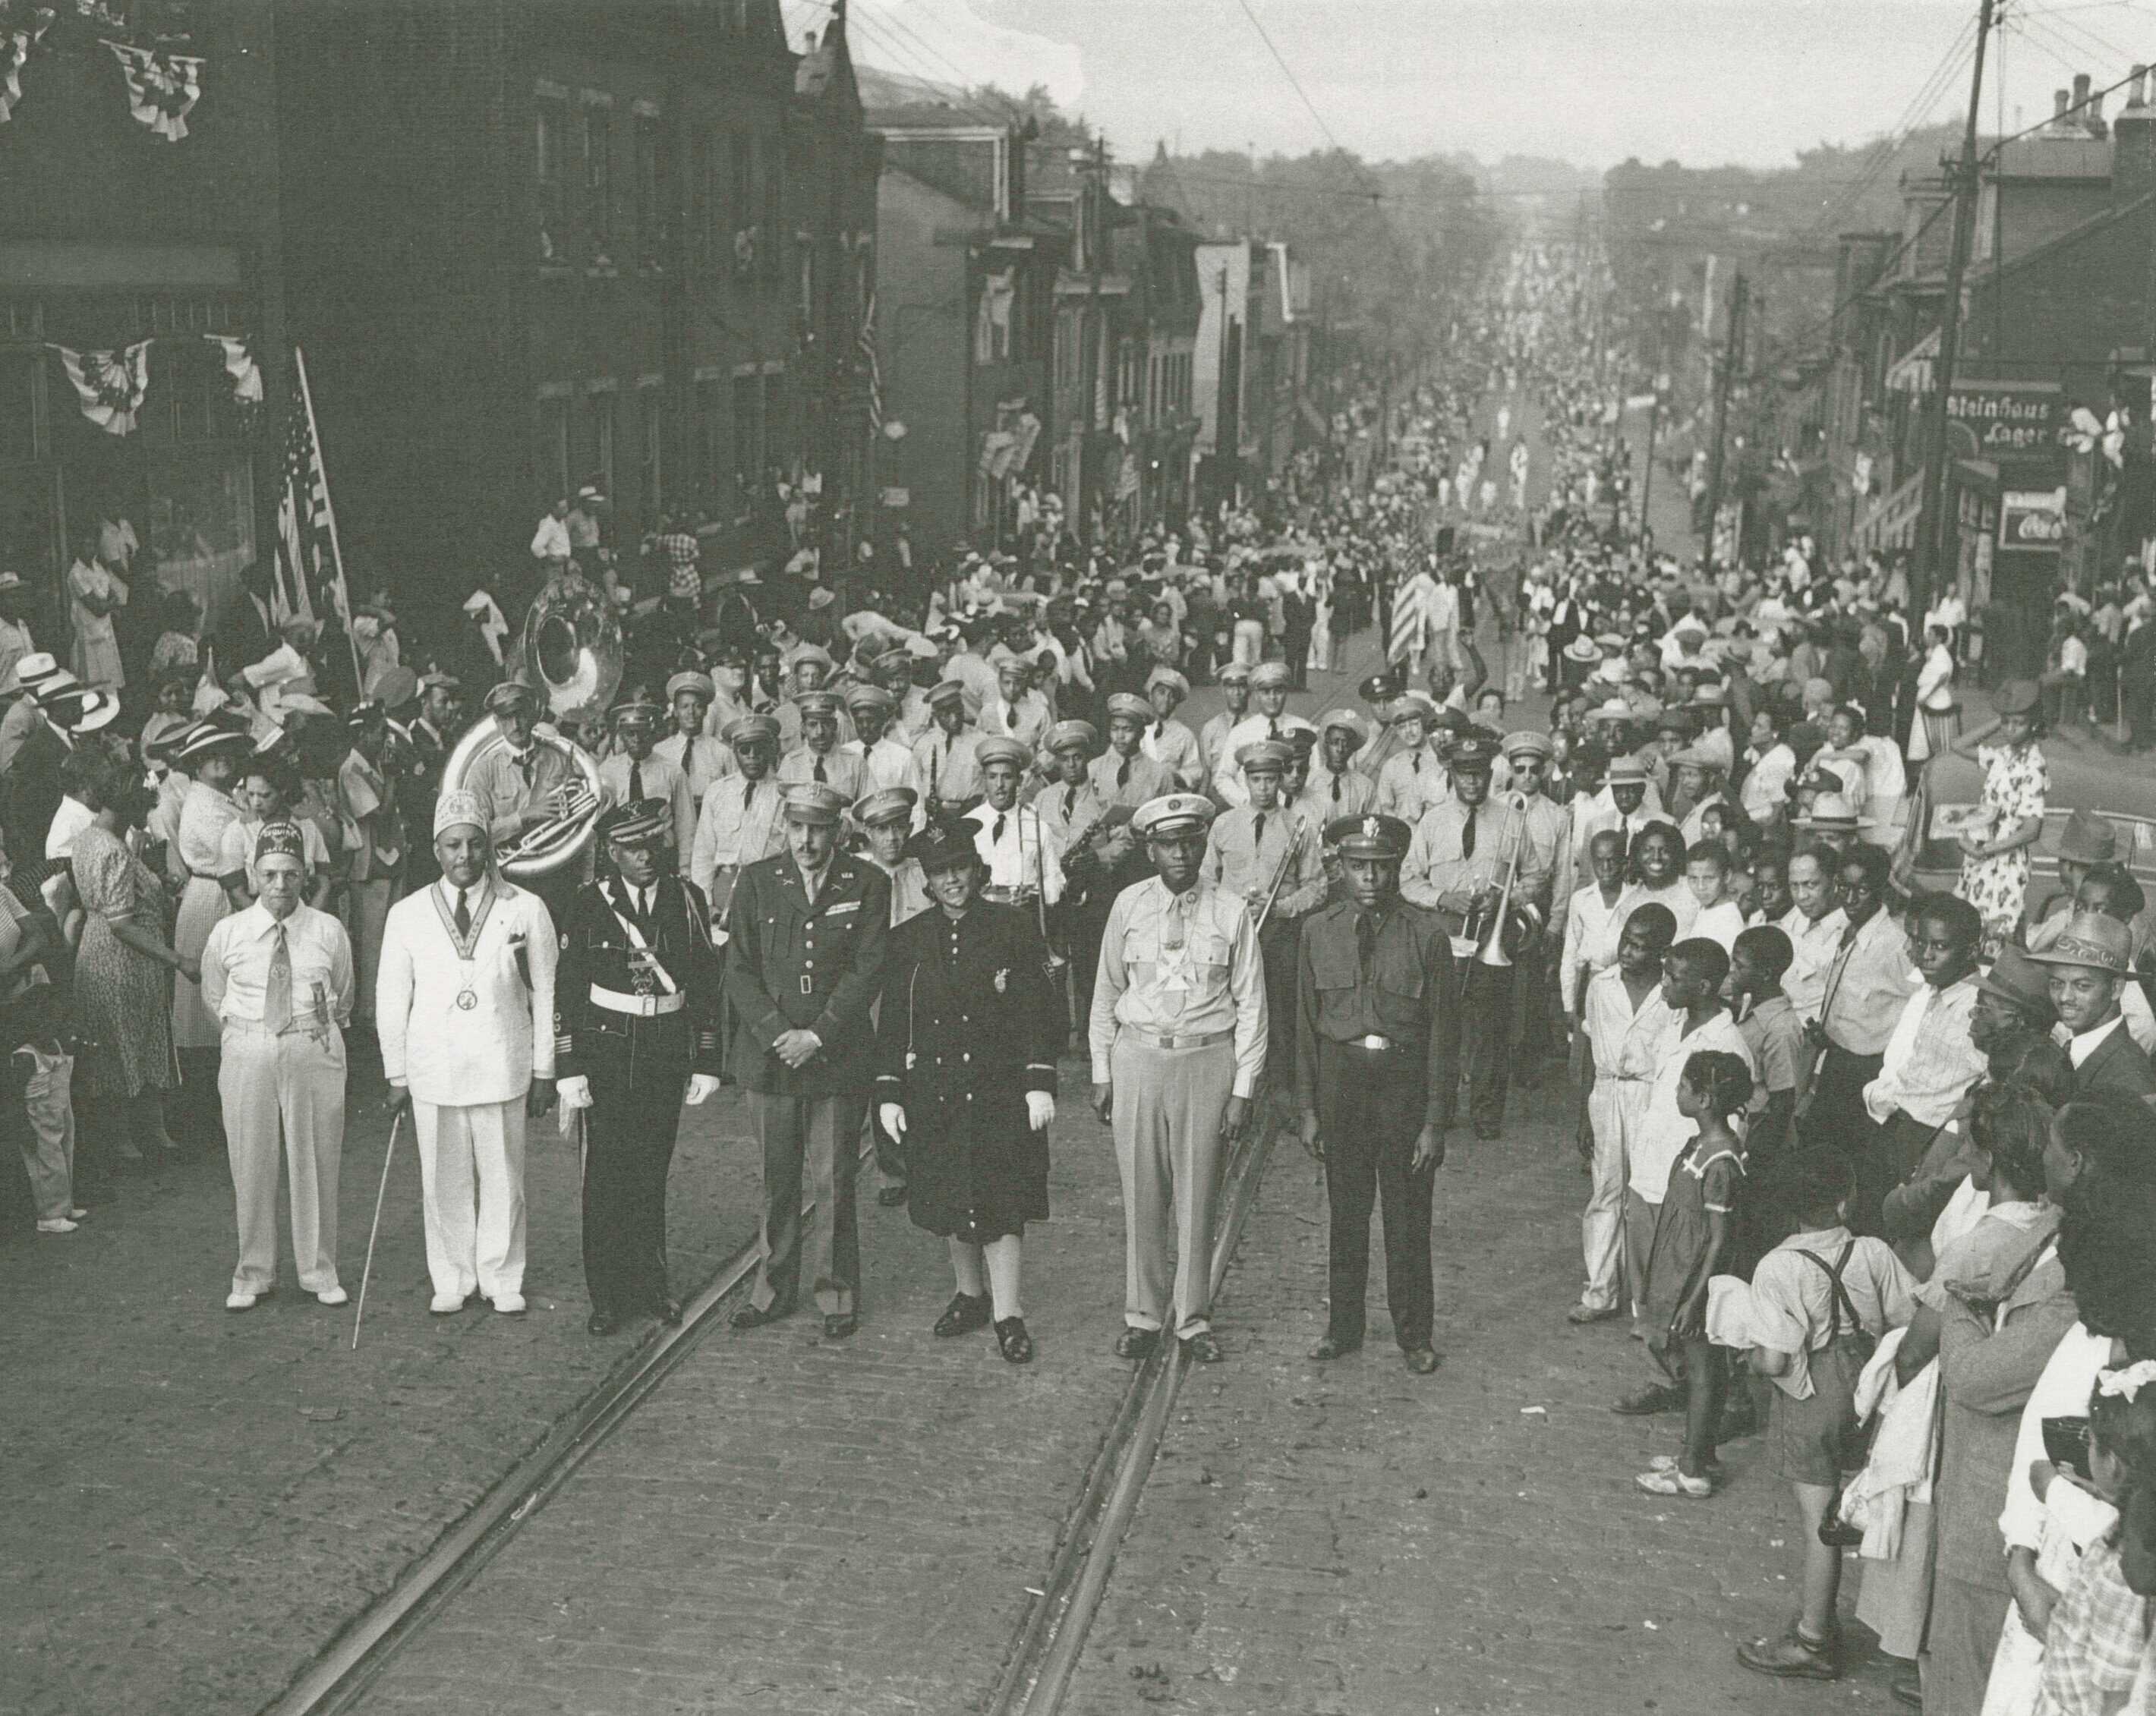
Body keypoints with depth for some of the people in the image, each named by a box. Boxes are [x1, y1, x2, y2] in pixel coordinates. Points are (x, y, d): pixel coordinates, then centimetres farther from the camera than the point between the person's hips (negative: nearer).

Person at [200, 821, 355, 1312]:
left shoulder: (329, 931, 0)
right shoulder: (228, 932, 0)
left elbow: (343, 999, 14)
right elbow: (213, 997, 15)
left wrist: (317, 1030, 9)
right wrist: (247, 1029, 8)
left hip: (315, 1052, 0)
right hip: (248, 1052, 0)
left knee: (315, 1163, 6)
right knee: (251, 1164, 5)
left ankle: (319, 1272, 18)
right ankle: (253, 1276, 17)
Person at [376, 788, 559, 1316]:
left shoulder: (525, 910, -1)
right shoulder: (407, 915, 2)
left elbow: (546, 993, 3)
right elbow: (391, 998, 7)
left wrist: (544, 1070, 3)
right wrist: (396, 1074, 5)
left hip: (503, 1069, -1)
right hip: (433, 1070, 1)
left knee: (503, 1179, 6)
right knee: (444, 1181, 7)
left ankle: (502, 1280, 21)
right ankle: (452, 1280, 21)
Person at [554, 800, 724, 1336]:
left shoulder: (687, 900, 2)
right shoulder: (590, 904, -4)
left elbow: (707, 986, 5)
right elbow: (566, 991, -2)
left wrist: (706, 1064, 3)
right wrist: (569, 1069, -7)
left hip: (667, 1055, 2)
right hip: (606, 1052, -1)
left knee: (652, 1172, 8)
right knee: (606, 1175, 0)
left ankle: (650, 1285, 21)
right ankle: (609, 1296, 9)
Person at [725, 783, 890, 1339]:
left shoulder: (866, 885, 0)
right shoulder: (756, 882, 5)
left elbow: (868, 971, -4)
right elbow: (739, 970, 3)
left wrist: (817, 1036, -11)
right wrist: (776, 1034, -9)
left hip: (838, 1058, -2)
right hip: (769, 1057, 2)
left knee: (832, 1182, 1)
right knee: (776, 1181, 9)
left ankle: (836, 1294, 14)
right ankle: (773, 1289, 21)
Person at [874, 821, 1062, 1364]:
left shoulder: (1012, 927, -3)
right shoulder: (909, 938, 5)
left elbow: (1038, 1011, -3)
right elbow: (891, 1023, 7)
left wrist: (1039, 1084, -9)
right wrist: (888, 1093, 3)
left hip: (999, 1089, -3)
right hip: (932, 1090, 3)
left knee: (999, 1202, -4)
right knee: (948, 1202, 11)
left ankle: (1007, 1314, 4)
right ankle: (971, 1294, 29)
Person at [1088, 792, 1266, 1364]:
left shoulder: (1230, 913, -3)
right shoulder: (1129, 906, 1)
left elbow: (1250, 1005, 0)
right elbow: (1107, 992, 8)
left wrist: (1243, 1089, -3)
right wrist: (1101, 1071, 7)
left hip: (1207, 1061, -1)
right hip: (1138, 1057, 1)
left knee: (1196, 1196, 6)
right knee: (1141, 1194, 7)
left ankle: (1194, 1319, 19)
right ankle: (1142, 1316, 21)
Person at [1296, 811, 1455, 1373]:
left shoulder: (1427, 934, -7)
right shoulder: (1319, 931, 1)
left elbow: (1441, 1031, -5)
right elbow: (1306, 1025, 7)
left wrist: (1435, 1120, -8)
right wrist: (1309, 1108, 4)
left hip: (1405, 1079, -2)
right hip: (1340, 1077, 2)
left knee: (1408, 1218, 5)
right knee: (1346, 1212, 12)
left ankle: (1414, 1336, 20)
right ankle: (1343, 1327, 27)